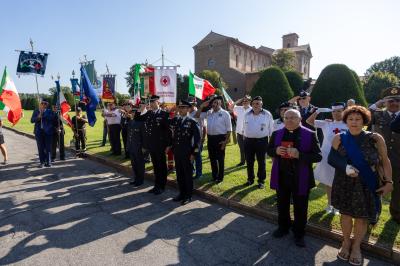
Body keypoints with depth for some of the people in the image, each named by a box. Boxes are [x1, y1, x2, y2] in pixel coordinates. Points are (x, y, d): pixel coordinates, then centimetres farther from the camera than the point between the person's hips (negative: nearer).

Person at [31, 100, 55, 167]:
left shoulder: (49, 111, 4)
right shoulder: (36, 111, 11)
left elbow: (52, 117, -12)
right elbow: (32, 120, 5)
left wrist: (43, 113, -12)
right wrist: (38, 117, -11)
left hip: (48, 131, -2)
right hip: (39, 132, 2)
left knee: (48, 148, 0)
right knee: (40, 148, 4)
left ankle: (48, 162, 7)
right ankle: (42, 162, 14)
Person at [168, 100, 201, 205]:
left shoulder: (192, 122, -8)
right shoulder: (175, 120, 9)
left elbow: (197, 138, -8)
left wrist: (194, 153, -11)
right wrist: (170, 146, 6)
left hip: (187, 153, -5)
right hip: (177, 152, 5)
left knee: (187, 174, 6)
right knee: (179, 174, 13)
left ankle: (188, 195, 20)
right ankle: (182, 193, 29)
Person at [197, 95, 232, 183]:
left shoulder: (225, 114, -6)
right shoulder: (209, 112, 8)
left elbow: (229, 129, -7)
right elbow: (197, 116, 12)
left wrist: (225, 141, -14)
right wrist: (202, 106, 0)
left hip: (220, 138, -5)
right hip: (210, 138, 5)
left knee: (220, 159, 7)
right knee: (212, 158, 15)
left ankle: (220, 177, 22)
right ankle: (214, 176, 31)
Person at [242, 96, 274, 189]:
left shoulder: (267, 115, -4)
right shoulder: (247, 114, 6)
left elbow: (271, 129, 1)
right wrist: (244, 139, 13)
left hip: (261, 141, -3)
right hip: (248, 141, 3)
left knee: (261, 162, 6)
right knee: (249, 161, 10)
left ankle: (261, 181, 19)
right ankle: (250, 179, 26)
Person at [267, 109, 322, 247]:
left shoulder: (310, 135, -10)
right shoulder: (276, 134, 2)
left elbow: (318, 156, -12)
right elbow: (269, 150, 10)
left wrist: (299, 155, -27)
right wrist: (276, 151, -14)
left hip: (300, 179, -3)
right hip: (281, 177, 3)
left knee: (300, 208, 12)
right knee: (282, 205, 19)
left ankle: (299, 234, 33)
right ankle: (283, 227, 42)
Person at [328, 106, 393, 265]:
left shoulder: (375, 139, -9)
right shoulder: (339, 138, -6)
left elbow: (385, 161, -2)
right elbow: (331, 158, -6)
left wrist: (388, 181, -7)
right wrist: (346, 167, -22)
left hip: (367, 186, 0)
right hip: (344, 185, 1)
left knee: (362, 217, 12)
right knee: (345, 214, 13)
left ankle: (356, 246, 36)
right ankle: (346, 242, 39)